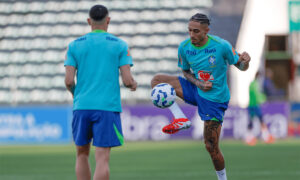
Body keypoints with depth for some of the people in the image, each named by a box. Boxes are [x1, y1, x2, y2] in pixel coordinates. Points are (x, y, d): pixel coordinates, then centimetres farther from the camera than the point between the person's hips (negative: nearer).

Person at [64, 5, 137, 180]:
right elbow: (127, 80, -3)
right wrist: (134, 84, 21)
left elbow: (69, 81, 1)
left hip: (82, 106, 2)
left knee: (82, 154, 17)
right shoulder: (120, 45, 3)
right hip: (107, 107, -2)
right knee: (102, 159, -6)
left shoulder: (75, 45, 6)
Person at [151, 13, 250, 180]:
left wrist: (245, 61, -33)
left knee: (211, 146, -7)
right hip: (195, 89, 5)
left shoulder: (221, 46, -19)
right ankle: (180, 119, -11)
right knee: (157, 80, -6)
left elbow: (241, 66, -8)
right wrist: (198, 83, -12)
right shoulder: (184, 47, -8)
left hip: (214, 98, -5)